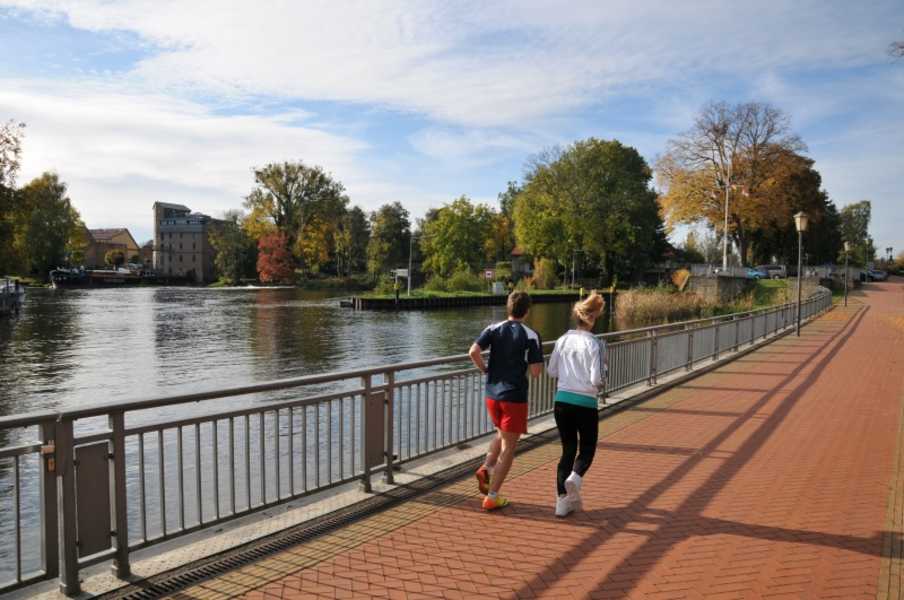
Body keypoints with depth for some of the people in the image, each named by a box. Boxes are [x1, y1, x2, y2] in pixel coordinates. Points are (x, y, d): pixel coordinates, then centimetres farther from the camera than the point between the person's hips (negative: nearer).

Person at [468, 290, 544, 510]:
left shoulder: (494, 329, 1)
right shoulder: (531, 336, -7)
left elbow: (474, 352, -13)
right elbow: (536, 372, -10)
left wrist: (484, 369, 3)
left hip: (492, 394, 4)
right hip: (515, 397, -4)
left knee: (502, 434, 28)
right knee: (508, 448, 6)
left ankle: (486, 468, 7)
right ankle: (492, 497, 7)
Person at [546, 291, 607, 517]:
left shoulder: (563, 340, 1)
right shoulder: (594, 344, -12)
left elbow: (551, 371, 8)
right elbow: (596, 379, -16)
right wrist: (602, 382, 5)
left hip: (562, 401, 4)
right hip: (585, 403, -4)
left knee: (568, 449, 15)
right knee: (587, 448, 17)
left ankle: (563, 499, 14)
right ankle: (574, 477, -11)